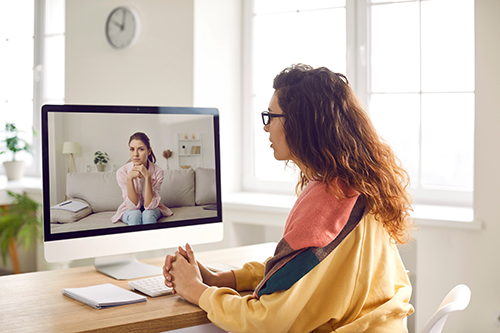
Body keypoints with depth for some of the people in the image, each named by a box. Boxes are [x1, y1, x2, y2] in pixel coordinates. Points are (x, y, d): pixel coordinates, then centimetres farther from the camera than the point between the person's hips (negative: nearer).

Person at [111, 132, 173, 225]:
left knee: (147, 214, -34)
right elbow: (133, 205, -22)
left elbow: (149, 206, -25)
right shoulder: (122, 172, -19)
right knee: (134, 214, -33)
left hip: (151, 210, 0)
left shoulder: (157, 172, -21)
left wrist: (147, 177, -34)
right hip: (130, 210, 0)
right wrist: (129, 178, -34)